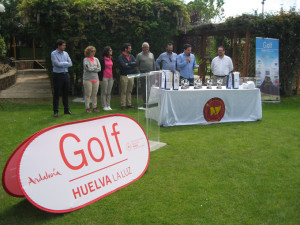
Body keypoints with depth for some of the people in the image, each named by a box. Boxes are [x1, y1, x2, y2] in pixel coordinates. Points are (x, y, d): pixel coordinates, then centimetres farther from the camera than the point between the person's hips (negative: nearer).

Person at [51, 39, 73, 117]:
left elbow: (70, 64, 2)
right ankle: (55, 111, 7)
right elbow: (58, 64, -18)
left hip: (66, 75, 5)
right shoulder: (53, 54, -6)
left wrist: (62, 64, -8)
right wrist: (66, 63, -4)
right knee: (56, 94, 0)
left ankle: (66, 110, 20)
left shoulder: (65, 53, 10)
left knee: (66, 93, 11)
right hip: (58, 75, -5)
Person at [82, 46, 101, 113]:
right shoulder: (85, 59, -2)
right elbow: (88, 68, -14)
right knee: (88, 94, -2)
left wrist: (92, 68, -8)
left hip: (96, 79, 5)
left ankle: (94, 107, 16)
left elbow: (99, 68, 3)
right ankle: (87, 108, 5)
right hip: (88, 79, -4)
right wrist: (95, 67, -1)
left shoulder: (96, 59, 12)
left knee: (95, 94, 8)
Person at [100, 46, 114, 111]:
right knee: (104, 92, 0)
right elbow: (101, 69, -8)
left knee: (109, 92, 9)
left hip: (111, 77, 6)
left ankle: (108, 105, 15)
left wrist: (113, 77, 15)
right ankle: (104, 106, 6)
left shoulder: (111, 59, 12)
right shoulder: (102, 59, -7)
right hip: (105, 78, -6)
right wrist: (101, 78, -12)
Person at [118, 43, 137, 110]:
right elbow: (124, 65, -17)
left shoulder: (131, 56, 13)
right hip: (124, 76, -5)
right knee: (124, 91, -3)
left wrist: (128, 63, -12)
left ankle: (129, 104, 16)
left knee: (129, 91, 9)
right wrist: (132, 65, -6)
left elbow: (135, 63, -2)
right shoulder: (121, 57, -4)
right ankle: (123, 105, 1)